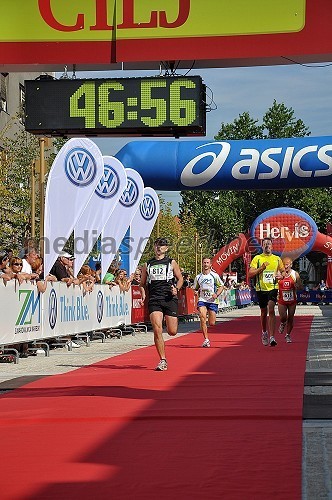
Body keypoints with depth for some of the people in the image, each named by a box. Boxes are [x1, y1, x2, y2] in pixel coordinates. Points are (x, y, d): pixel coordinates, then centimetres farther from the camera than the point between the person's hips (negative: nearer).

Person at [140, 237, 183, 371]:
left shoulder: (172, 263, 9)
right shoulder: (147, 265, 13)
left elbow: (180, 279, 14)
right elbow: (142, 283, 19)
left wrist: (176, 289, -5)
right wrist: (143, 294, 0)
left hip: (169, 299, -1)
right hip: (154, 300, 1)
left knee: (172, 332, -1)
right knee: (157, 330, -14)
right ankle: (163, 361, -7)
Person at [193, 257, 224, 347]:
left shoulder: (214, 276, 0)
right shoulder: (198, 277, 6)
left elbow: (221, 286, 6)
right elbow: (195, 289, 18)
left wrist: (216, 294, -11)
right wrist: (196, 292, -5)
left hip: (212, 301, -1)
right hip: (202, 300, 1)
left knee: (212, 323, 1)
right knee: (202, 318, -22)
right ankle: (206, 340, -16)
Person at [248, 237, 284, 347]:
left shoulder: (277, 259, 8)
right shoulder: (257, 258, 1)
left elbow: (283, 272, 20)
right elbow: (250, 274, -5)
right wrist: (262, 268, -17)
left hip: (273, 288, -1)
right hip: (261, 289, 1)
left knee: (271, 310, -18)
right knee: (264, 312, 12)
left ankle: (272, 337, -22)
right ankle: (264, 332, 38)